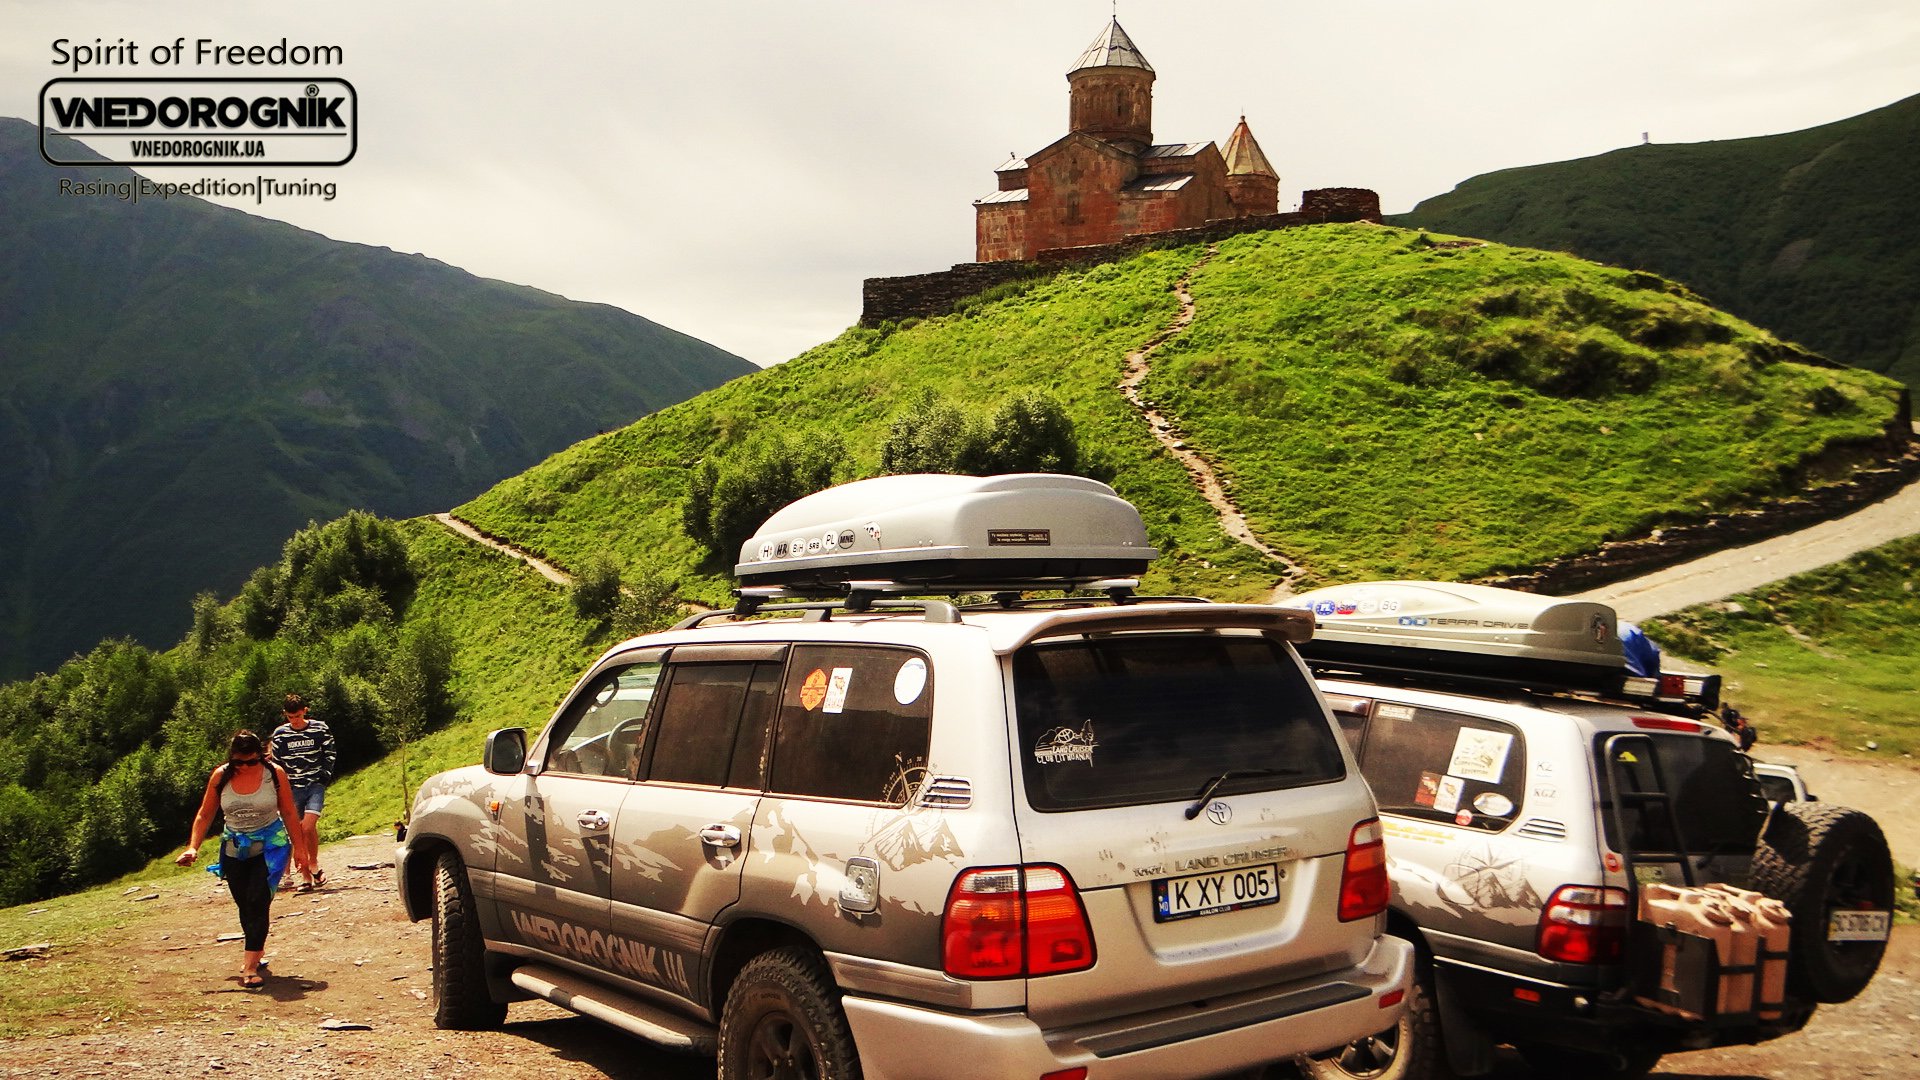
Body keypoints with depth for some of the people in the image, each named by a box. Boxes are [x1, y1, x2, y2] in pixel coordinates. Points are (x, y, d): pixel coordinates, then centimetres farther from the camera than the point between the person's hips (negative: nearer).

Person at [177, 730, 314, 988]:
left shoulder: (274, 774, -10)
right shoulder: (221, 776, -6)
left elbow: (289, 813, 0)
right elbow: (205, 815, 4)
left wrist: (299, 848, 2)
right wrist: (193, 848, -7)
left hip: (270, 847, -3)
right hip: (234, 849, 3)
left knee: (258, 902, -15)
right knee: (245, 906, 11)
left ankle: (250, 967, -16)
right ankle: (254, 952, 31)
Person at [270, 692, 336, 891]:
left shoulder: (320, 729, 0)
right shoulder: (280, 734, 3)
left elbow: (329, 754, 9)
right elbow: (276, 763, 12)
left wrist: (325, 777, -3)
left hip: (315, 785, -2)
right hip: (292, 788, 2)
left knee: (308, 826, -21)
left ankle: (315, 866, 1)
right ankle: (307, 879, 6)